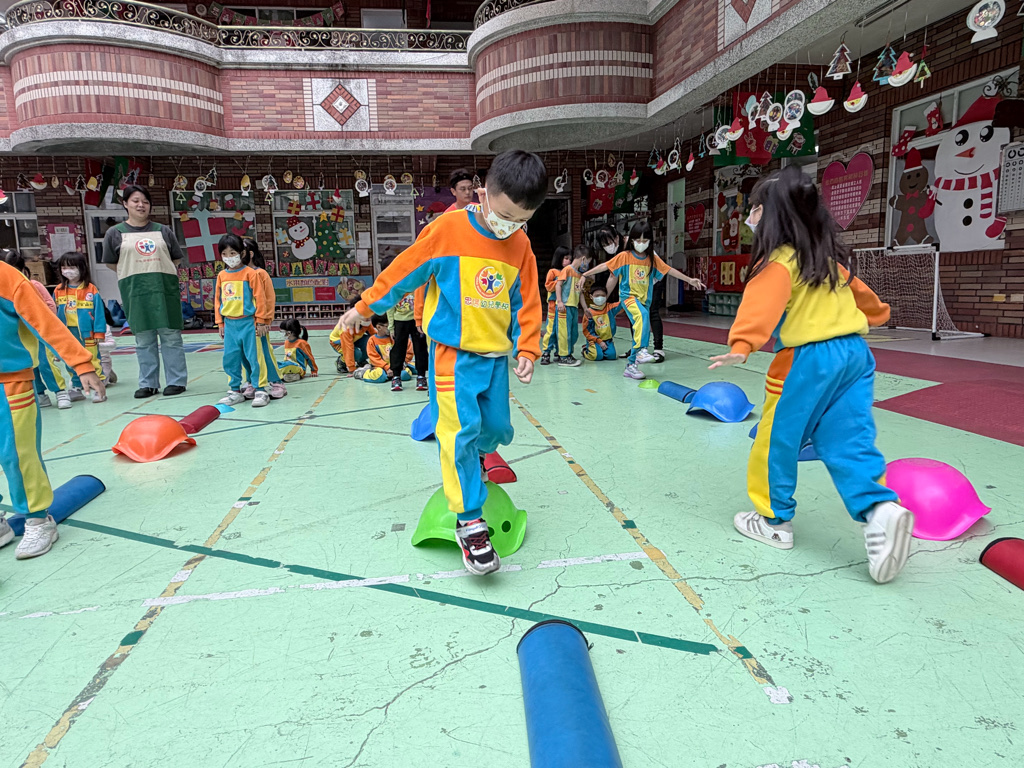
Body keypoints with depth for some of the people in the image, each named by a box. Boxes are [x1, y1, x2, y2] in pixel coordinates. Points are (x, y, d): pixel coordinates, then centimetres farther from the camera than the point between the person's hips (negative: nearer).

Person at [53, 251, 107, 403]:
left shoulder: (91, 290, -6)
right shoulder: (58, 291, 6)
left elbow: (99, 312, -6)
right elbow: (54, 314, 10)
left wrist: (99, 332, -9)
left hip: (87, 333, -5)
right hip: (67, 334, 5)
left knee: (92, 360, -1)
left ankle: (99, 389, 4)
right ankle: (76, 388, 25)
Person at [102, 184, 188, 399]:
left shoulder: (163, 231, 9)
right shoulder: (115, 233, 7)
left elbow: (176, 259, 14)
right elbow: (111, 263, 11)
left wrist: (157, 272, 8)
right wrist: (134, 274, 9)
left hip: (165, 288, 0)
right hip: (134, 291, 0)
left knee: (171, 335, 1)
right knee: (144, 339, 4)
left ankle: (177, 381, 8)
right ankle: (148, 383, 13)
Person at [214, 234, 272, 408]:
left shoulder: (250, 273, -4)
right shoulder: (221, 275, 10)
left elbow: (259, 297, -5)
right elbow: (217, 299, 14)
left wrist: (260, 321, -7)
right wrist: (220, 323, 11)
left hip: (248, 322, -5)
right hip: (230, 324, 5)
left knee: (254, 357, -2)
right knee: (230, 358, 8)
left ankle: (261, 390, 5)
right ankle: (235, 391, 19)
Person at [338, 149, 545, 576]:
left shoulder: (520, 246, 3)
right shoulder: (447, 230, -11)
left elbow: (527, 303, 9)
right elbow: (402, 272, -3)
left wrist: (526, 349, 0)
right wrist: (364, 308, 4)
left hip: (495, 355, 5)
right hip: (452, 352, -5)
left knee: (498, 429, 8)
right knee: (462, 429, -12)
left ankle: (469, 458, 45)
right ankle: (469, 523, -2)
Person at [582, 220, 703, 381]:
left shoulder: (653, 259, 7)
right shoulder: (624, 256, -3)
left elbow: (669, 270, 10)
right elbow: (605, 266, -4)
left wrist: (689, 280, 8)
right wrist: (585, 274, -10)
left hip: (644, 299, 5)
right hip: (628, 296, -5)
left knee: (641, 328, 4)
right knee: (643, 315, -34)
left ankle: (631, 366, 13)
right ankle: (641, 350, -35)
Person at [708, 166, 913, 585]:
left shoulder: (778, 261, -10)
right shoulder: (827, 255, 15)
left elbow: (763, 305, -28)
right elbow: (857, 291, 31)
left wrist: (741, 347, -42)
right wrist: (875, 312, 51)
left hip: (807, 361, -8)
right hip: (854, 353, 8)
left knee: (777, 441, 7)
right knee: (848, 444, 7)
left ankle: (774, 520, 18)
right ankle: (880, 508, -12)